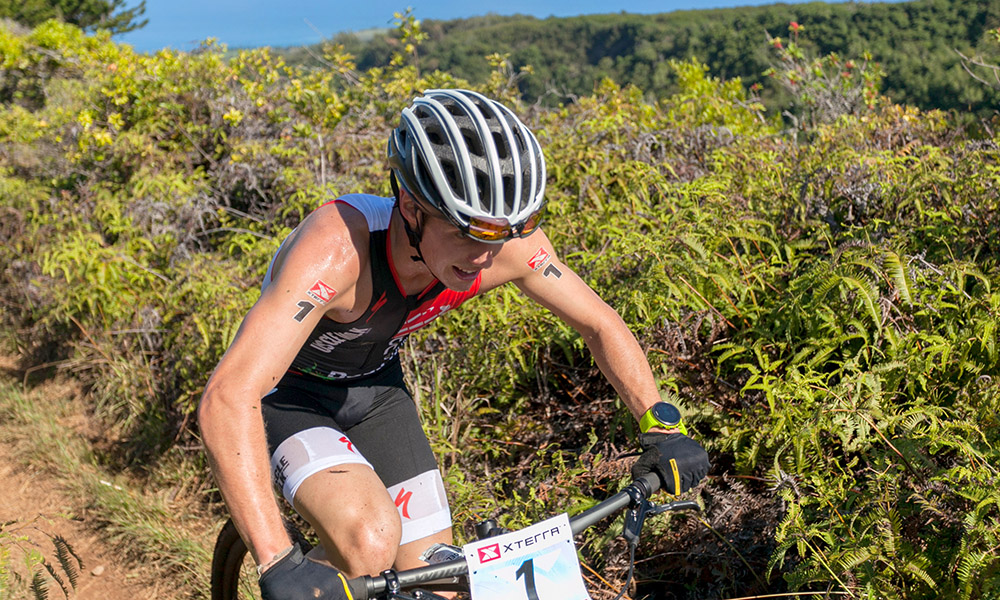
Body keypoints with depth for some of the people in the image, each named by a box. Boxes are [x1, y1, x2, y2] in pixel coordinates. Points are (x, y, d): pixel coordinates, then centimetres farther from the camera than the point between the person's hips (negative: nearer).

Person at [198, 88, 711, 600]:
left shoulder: (506, 241, -25)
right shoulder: (337, 248, -40)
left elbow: (601, 324, -7)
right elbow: (226, 399, -46)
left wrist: (662, 430, -16)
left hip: (375, 386, 5)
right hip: (287, 392, -5)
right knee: (371, 542, -30)